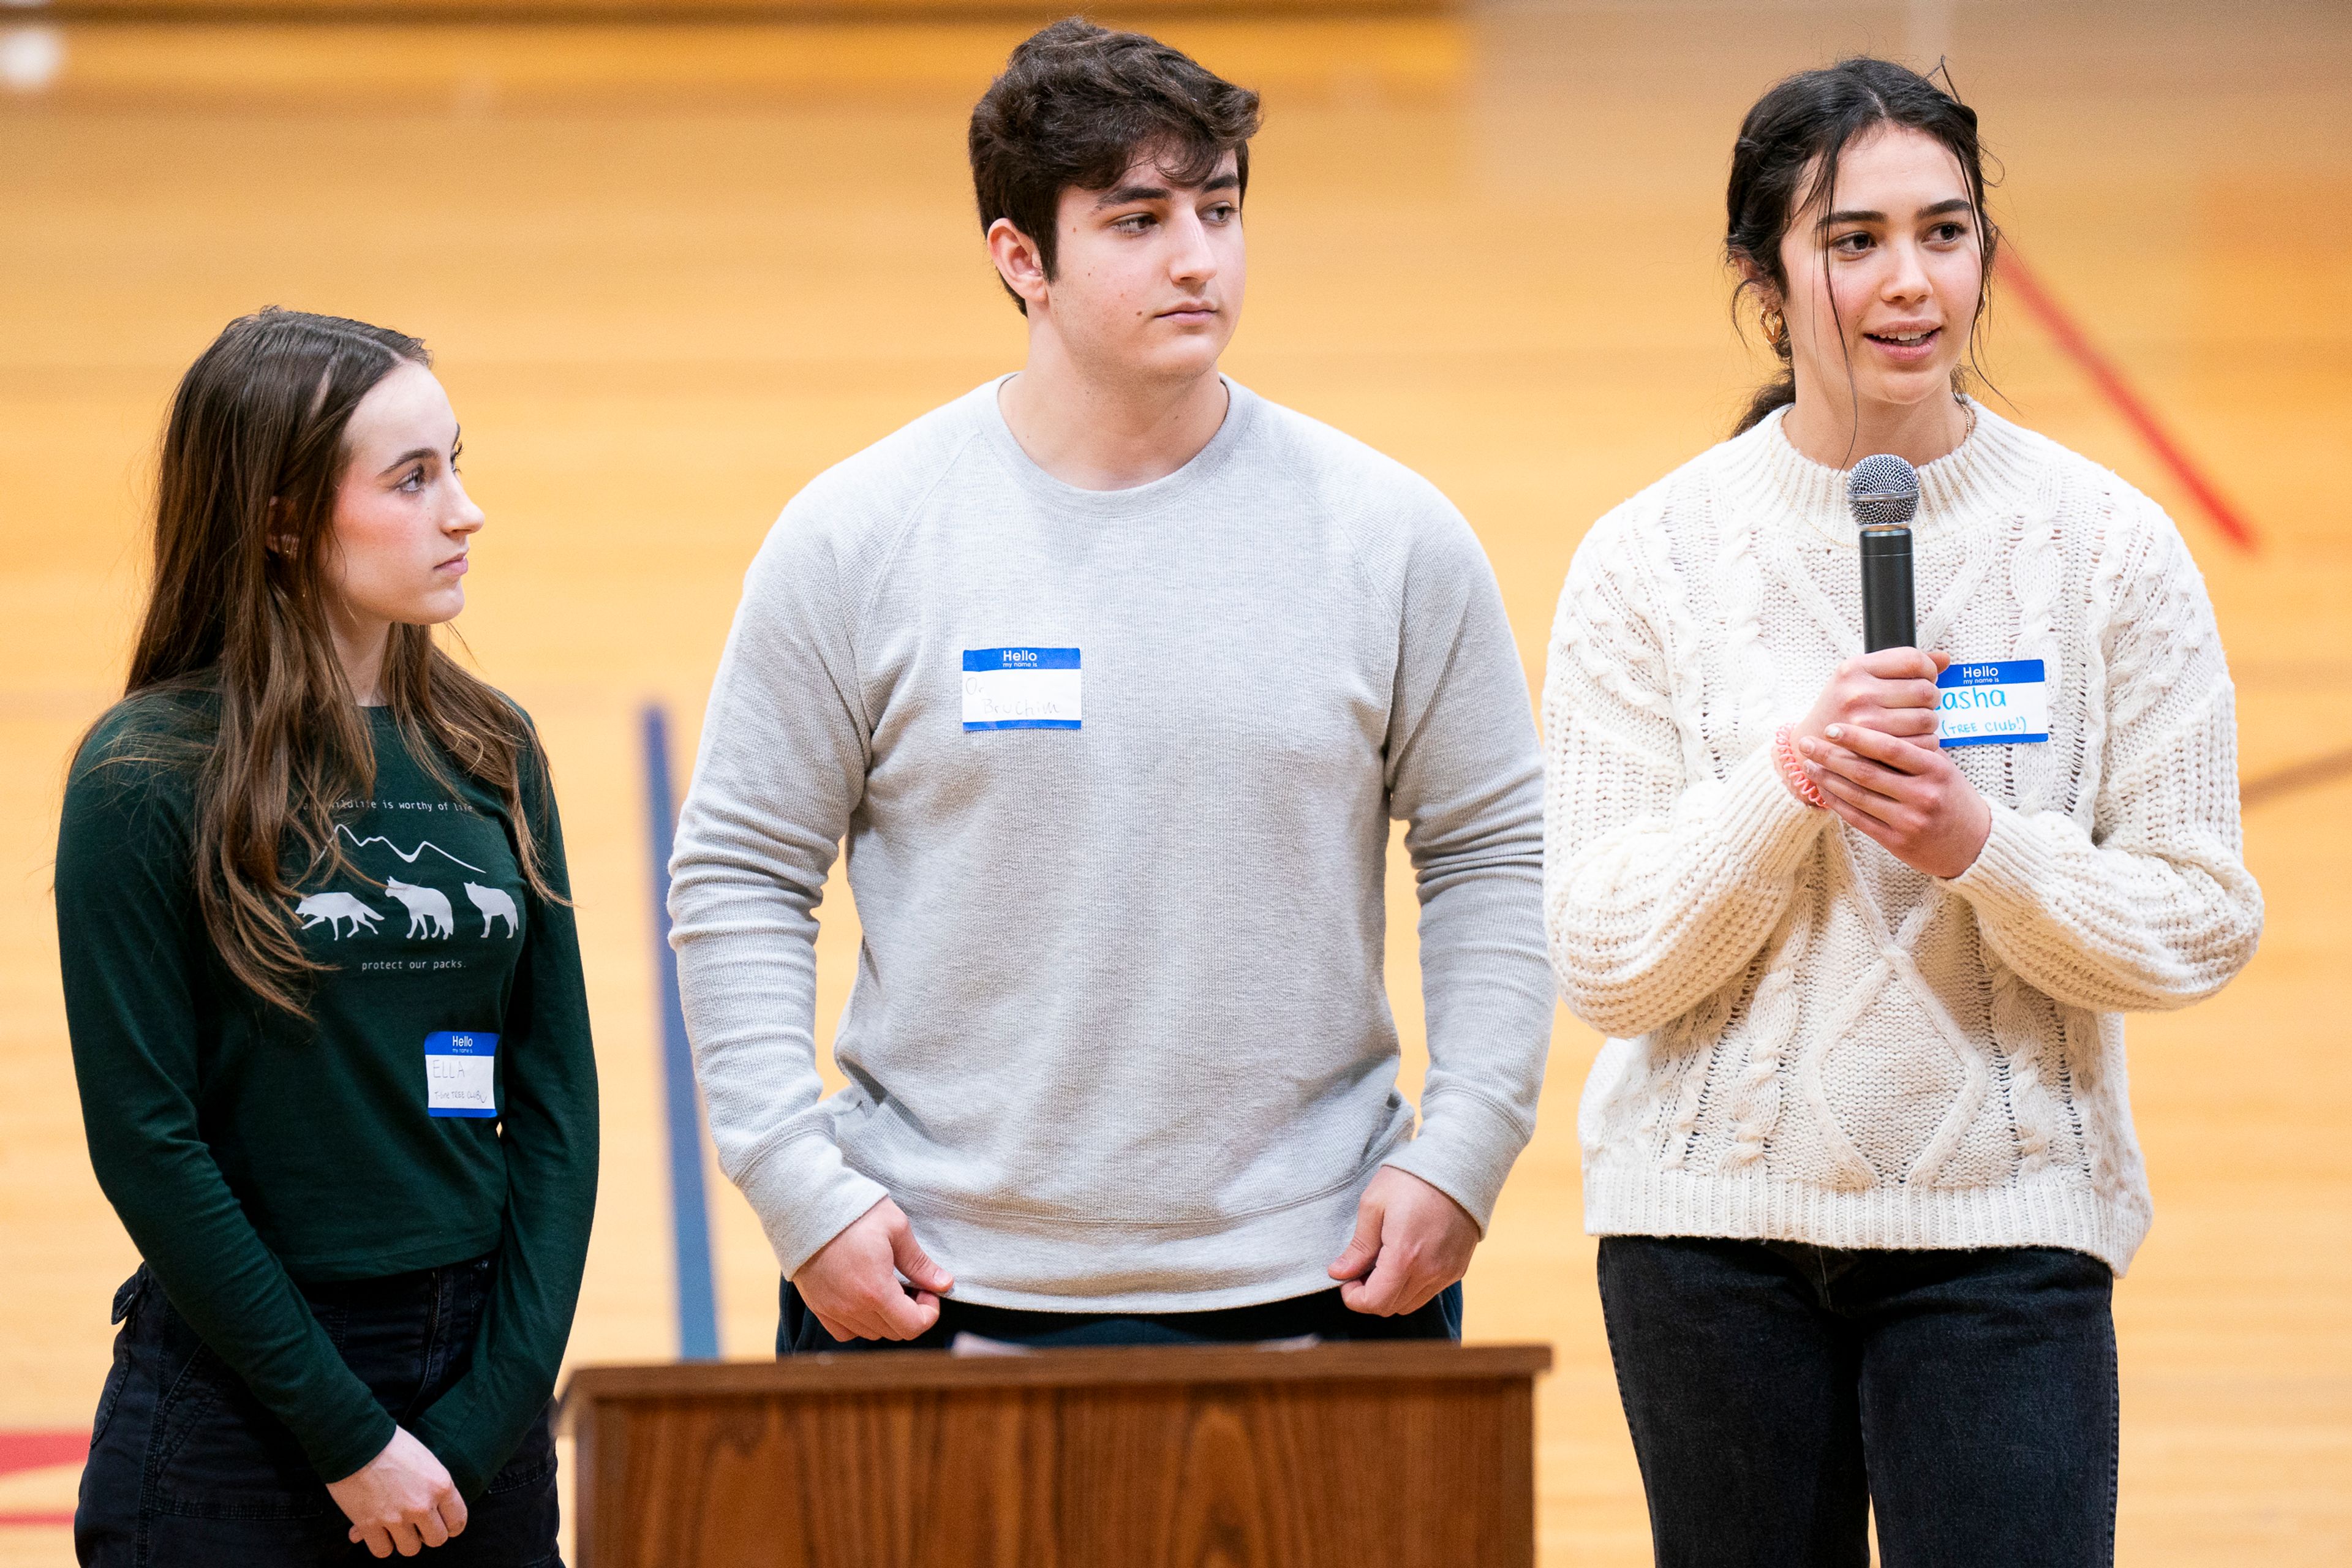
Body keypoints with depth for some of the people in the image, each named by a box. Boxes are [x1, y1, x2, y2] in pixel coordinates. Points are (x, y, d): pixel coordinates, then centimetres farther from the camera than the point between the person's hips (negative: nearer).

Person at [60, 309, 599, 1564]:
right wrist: (347, 1432, -12)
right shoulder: (149, 782, -9)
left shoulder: (490, 755, 5)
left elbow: (557, 1100, 4)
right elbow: (146, 1144, -11)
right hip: (239, 1399, -4)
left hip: (478, 1381, 4)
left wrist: (495, 1408, -6)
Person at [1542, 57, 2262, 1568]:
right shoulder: (1652, 560, -1)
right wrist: (1789, 779, -19)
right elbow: (1604, 962, -4)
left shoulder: (2108, 547, 0)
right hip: (1716, 1217, 1)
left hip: (2005, 1224, -1)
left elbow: (2203, 925, 0)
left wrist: (1980, 843, -17)